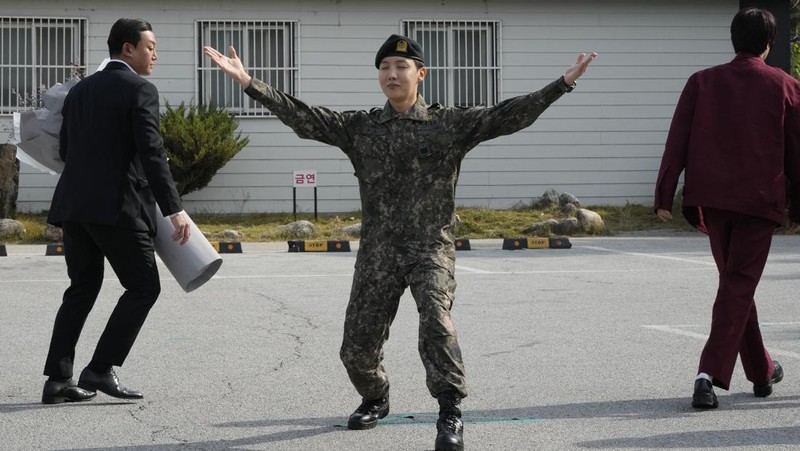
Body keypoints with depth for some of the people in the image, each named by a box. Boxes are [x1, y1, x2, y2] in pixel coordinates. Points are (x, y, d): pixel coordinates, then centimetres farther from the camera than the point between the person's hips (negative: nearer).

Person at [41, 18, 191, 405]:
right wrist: (174, 210, -16)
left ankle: (57, 380, 8)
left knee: (82, 288, 14)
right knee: (144, 287, 5)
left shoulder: (80, 90, 16)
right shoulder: (140, 90, -6)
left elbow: (66, 150, 19)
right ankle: (100, 370, -2)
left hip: (74, 204, 7)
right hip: (116, 206, -7)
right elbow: (152, 153, -15)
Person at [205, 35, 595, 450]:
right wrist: (247, 82, -8)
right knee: (358, 345, 5)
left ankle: (450, 414, -21)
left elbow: (507, 116, -6)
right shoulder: (359, 127, 8)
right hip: (378, 251, 3)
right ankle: (374, 399, 37)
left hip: (432, 247, -3)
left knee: (436, 318, -30)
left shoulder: (450, 124, 2)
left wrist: (563, 84, -17)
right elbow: (301, 117, 1)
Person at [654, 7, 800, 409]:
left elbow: (677, 142, -1)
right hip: (759, 201, -3)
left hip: (711, 198, 3)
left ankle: (761, 371, 30)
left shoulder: (702, 82, 5)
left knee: (734, 281, 17)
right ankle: (710, 374, -18)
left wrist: (664, 196, -2)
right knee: (739, 286, -3)